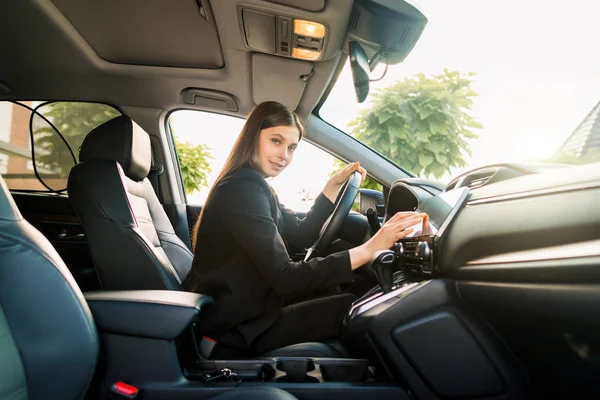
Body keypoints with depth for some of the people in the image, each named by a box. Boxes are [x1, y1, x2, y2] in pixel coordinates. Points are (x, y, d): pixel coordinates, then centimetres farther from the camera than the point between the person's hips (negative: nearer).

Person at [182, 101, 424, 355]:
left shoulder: (252, 186, 10)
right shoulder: (241, 191, -23)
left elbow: (301, 236, 10)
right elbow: (285, 279, -29)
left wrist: (333, 186, 3)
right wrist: (368, 249, -33)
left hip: (242, 311, 10)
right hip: (234, 326, -9)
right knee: (356, 310, -8)